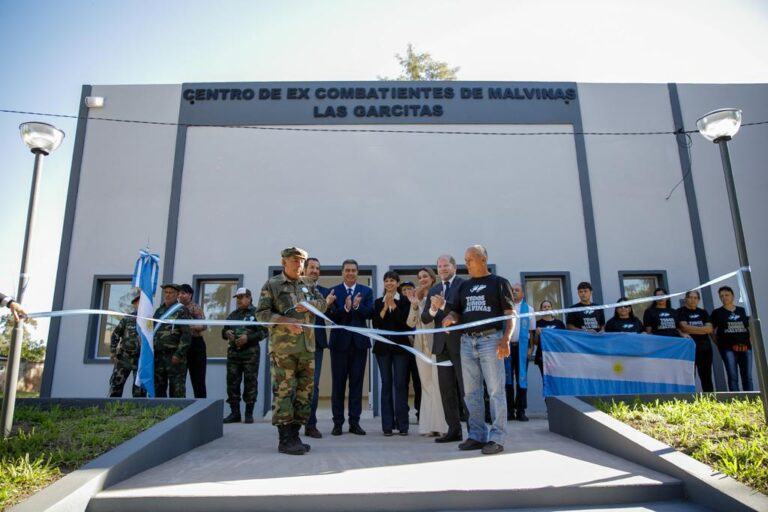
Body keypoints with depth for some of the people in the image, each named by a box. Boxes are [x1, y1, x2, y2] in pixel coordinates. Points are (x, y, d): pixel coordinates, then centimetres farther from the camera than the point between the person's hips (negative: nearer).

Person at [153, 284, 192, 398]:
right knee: (157, 388, 10)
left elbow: (186, 334, -12)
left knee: (176, 389, -4)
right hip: (158, 355, 7)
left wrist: (179, 354, -18)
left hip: (175, 356, -7)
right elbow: (153, 331, 23)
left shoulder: (182, 311, -4)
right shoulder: (159, 311, 17)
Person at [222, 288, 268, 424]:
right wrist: (226, 333, -1)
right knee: (232, 382, 4)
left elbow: (264, 332, -8)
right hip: (233, 352, 6)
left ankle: (249, 413, 5)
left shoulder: (256, 313, 0)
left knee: (250, 382, -2)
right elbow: (224, 330, 23)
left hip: (250, 352, -5)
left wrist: (248, 338, -19)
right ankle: (234, 412, 12)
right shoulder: (232, 314, 18)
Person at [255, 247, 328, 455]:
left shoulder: (308, 284, 16)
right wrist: (285, 321, -17)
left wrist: (309, 305, -11)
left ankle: (294, 435, 17)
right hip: (283, 346, -5)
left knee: (305, 390, 7)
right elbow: (261, 313, -4)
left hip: (307, 346, 6)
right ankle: (285, 439, -1)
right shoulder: (271, 285, 2)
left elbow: (323, 303, 10)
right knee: (283, 390, -6)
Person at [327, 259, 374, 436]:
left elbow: (369, 314, -5)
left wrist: (357, 306, -22)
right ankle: (337, 422, 12)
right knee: (338, 383, 4)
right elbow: (331, 316, -8)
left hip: (359, 341, 1)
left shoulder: (366, 291, 7)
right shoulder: (333, 291, 3)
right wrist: (345, 307, -25)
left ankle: (354, 422, 13)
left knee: (357, 382, 5)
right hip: (340, 341, -1)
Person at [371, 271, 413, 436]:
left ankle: (402, 424, 4)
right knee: (386, 384, 4)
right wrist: (385, 307, -11)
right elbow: (375, 324, -1)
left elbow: (406, 323, -10)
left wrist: (393, 305, -13)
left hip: (400, 345, -2)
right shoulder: (378, 302, 9)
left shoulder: (404, 301, 1)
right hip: (383, 346, 2)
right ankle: (387, 425, 8)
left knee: (400, 384, -2)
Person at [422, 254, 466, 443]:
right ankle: (454, 430, 16)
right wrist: (432, 309, -10)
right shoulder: (433, 291, 16)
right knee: (447, 390, 8)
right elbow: (424, 319, 10)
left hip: (460, 343, -6)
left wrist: (443, 305, -21)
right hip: (442, 344, 6)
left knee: (466, 388, -1)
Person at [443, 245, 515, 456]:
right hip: (467, 341, 5)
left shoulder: (499, 283, 3)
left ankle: (496, 438, 1)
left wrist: (506, 339, -15)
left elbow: (511, 314, -2)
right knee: (471, 392, 8)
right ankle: (477, 435, 16)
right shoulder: (464, 286, 17)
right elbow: (457, 313, 18)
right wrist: (451, 317, -6)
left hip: (490, 340, -5)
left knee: (495, 390, -4)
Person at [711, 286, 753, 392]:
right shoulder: (717, 312, 3)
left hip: (745, 347, 3)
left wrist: (749, 341, 6)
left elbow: (749, 327, 17)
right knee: (733, 377, -4)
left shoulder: (742, 310, 12)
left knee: (747, 376, 5)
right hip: (728, 348, -3)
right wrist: (719, 344, -3)